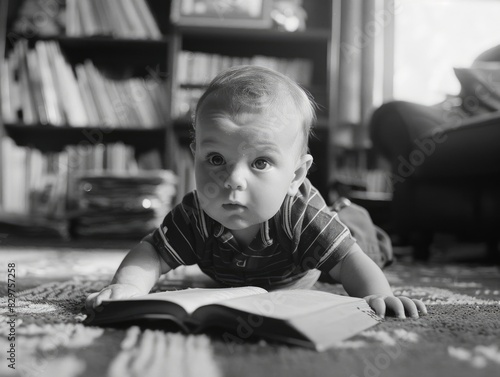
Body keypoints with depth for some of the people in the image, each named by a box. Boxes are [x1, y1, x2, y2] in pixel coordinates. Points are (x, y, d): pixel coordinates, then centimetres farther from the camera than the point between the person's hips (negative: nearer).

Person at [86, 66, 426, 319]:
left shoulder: (303, 216, -44)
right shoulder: (194, 217, -40)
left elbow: (350, 263, -42)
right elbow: (151, 253, -40)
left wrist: (378, 297, -63)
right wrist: (127, 286, -62)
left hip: (296, 282, -2)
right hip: (229, 285, 3)